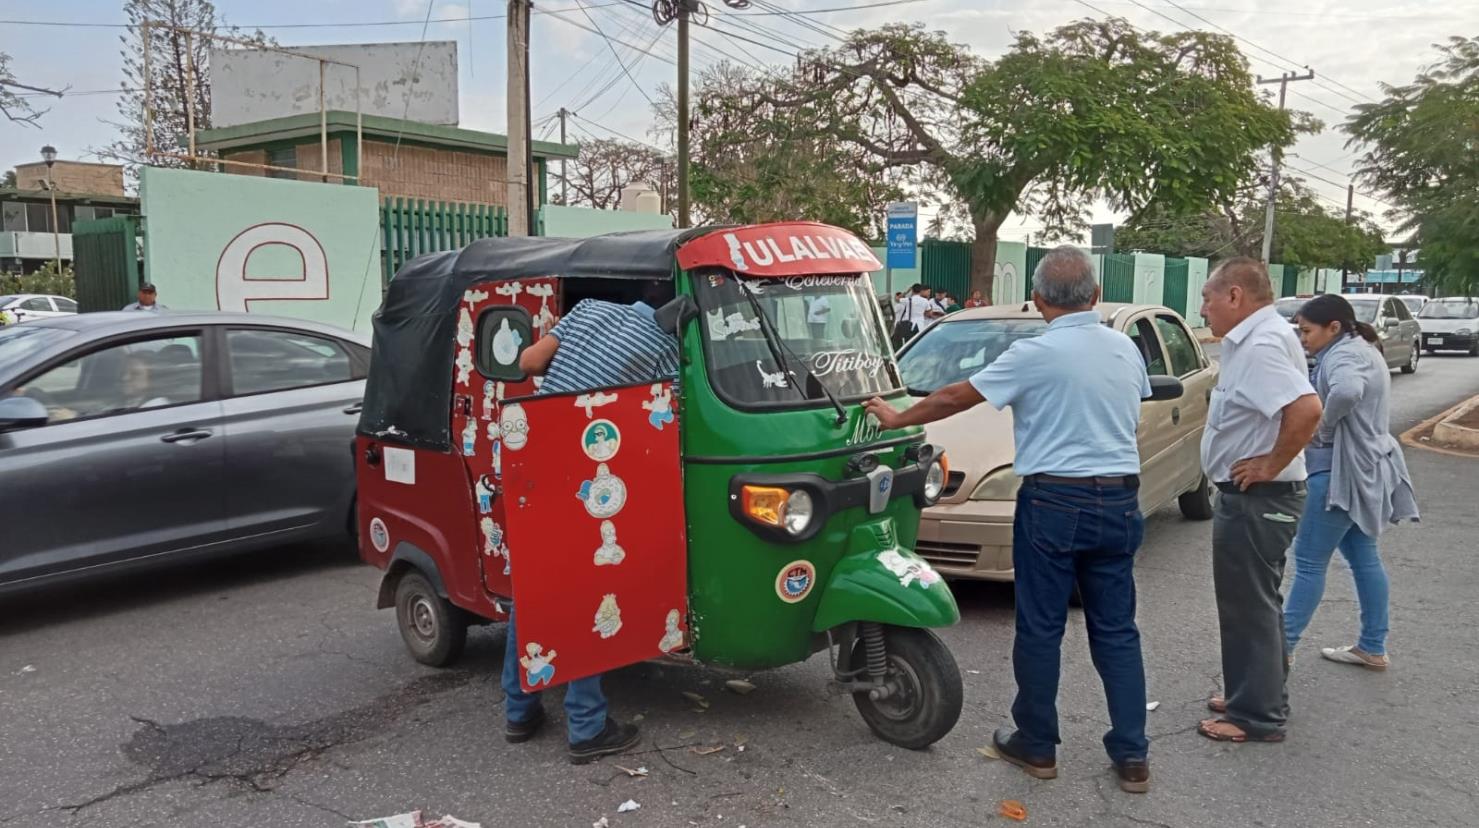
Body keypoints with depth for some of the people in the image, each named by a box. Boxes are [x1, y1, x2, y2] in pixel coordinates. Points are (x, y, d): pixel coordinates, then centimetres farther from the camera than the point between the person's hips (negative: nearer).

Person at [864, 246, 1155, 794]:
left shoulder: (1036, 355, -12)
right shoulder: (1126, 350, 5)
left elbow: (955, 398, -5)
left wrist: (898, 419, 8)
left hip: (1055, 502, -5)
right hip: (1118, 503, 6)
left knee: (1040, 629, 7)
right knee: (1116, 631, 11)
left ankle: (1036, 746, 19)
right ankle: (1132, 756, 15)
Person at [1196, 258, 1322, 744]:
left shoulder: (1261, 345, -22)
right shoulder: (1259, 337, 10)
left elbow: (1306, 409, -35)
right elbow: (1292, 406, 22)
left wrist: (1271, 465, -24)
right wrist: (1267, 464, 13)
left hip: (1255, 500, -11)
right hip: (1256, 498, 11)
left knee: (1248, 606, 0)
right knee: (1257, 603, 21)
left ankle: (1255, 717, 12)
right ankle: (1261, 697, 35)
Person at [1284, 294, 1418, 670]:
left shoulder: (1343, 355, -18)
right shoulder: (1360, 350, 16)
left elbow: (1347, 391, -40)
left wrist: (1323, 429, -24)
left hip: (1342, 471, -11)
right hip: (1362, 469, 11)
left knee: (1309, 561, -6)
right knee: (1363, 557, 16)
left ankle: (1282, 647, -1)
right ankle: (1372, 648, 25)